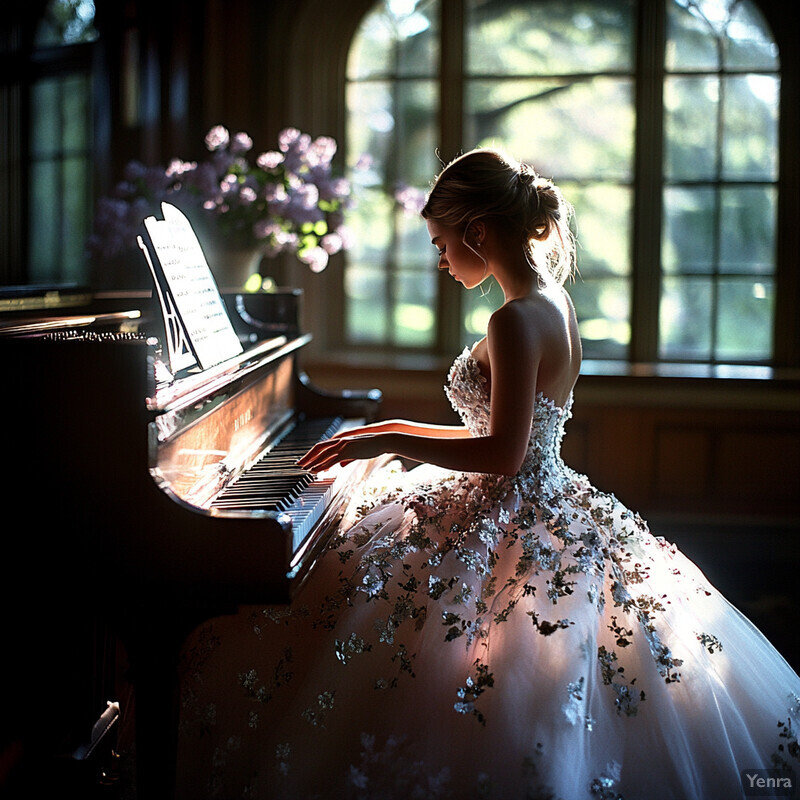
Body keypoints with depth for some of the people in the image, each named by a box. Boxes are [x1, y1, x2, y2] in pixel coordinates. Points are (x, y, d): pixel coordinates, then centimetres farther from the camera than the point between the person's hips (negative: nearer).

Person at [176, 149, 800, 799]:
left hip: (510, 523, -10)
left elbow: (503, 455, -24)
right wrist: (405, 430, 19)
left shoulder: (515, 321, -21)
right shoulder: (556, 303, 9)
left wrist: (389, 444, -16)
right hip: (550, 507, 10)